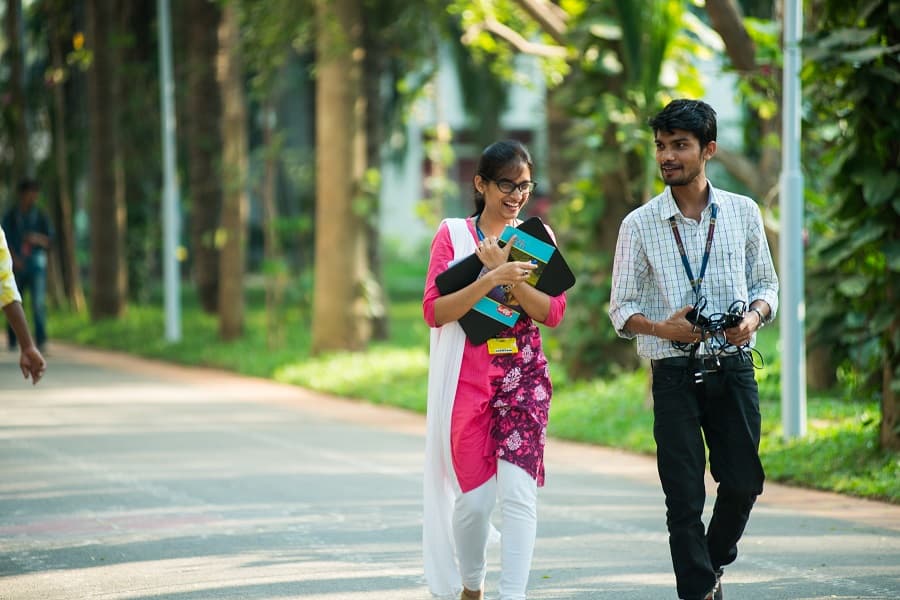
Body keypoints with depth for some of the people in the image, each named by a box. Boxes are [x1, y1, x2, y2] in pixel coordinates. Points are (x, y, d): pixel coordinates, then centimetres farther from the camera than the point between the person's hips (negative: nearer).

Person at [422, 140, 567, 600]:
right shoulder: (453, 235, 2)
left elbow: (553, 313, 0)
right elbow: (434, 312, -7)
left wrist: (509, 276, -15)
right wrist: (489, 280, -20)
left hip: (523, 376, 1)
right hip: (467, 379, -1)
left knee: (519, 491, -13)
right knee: (474, 497, 0)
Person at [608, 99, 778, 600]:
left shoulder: (743, 212, 6)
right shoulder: (639, 225, 2)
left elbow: (766, 283, 14)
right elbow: (622, 308, 4)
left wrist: (755, 315, -8)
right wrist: (661, 327, -16)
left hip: (734, 368, 1)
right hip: (675, 374, -1)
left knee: (743, 481, 2)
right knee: (685, 495, -2)